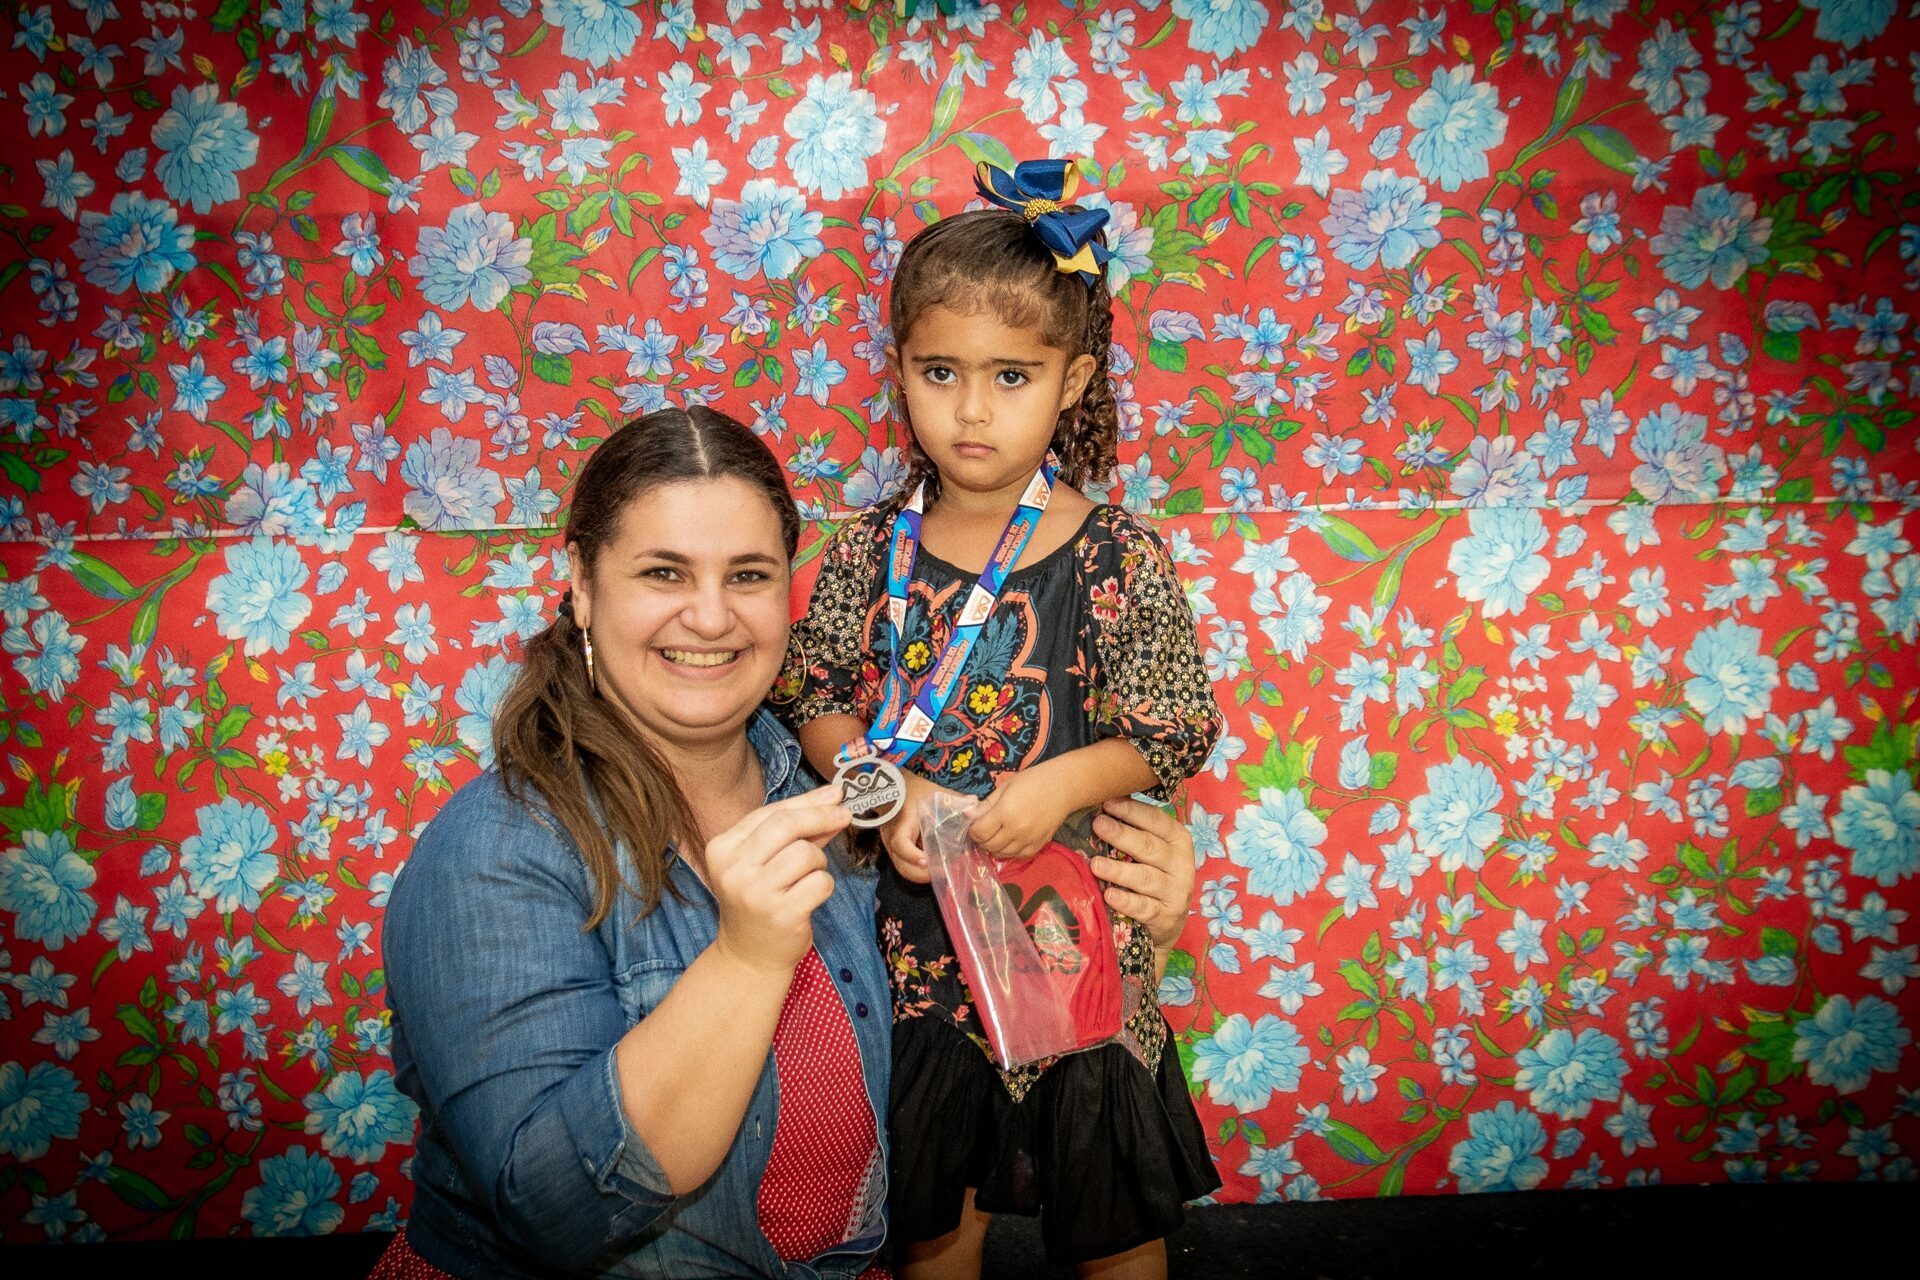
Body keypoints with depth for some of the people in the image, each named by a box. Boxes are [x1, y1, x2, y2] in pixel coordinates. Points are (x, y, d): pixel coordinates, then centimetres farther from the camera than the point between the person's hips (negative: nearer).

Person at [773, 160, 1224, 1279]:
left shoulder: (1117, 560, -13)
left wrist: (1066, 780, -25)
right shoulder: (872, 551, -6)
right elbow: (814, 701, 0)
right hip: (916, 935, 2)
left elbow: (1179, 732, -9)